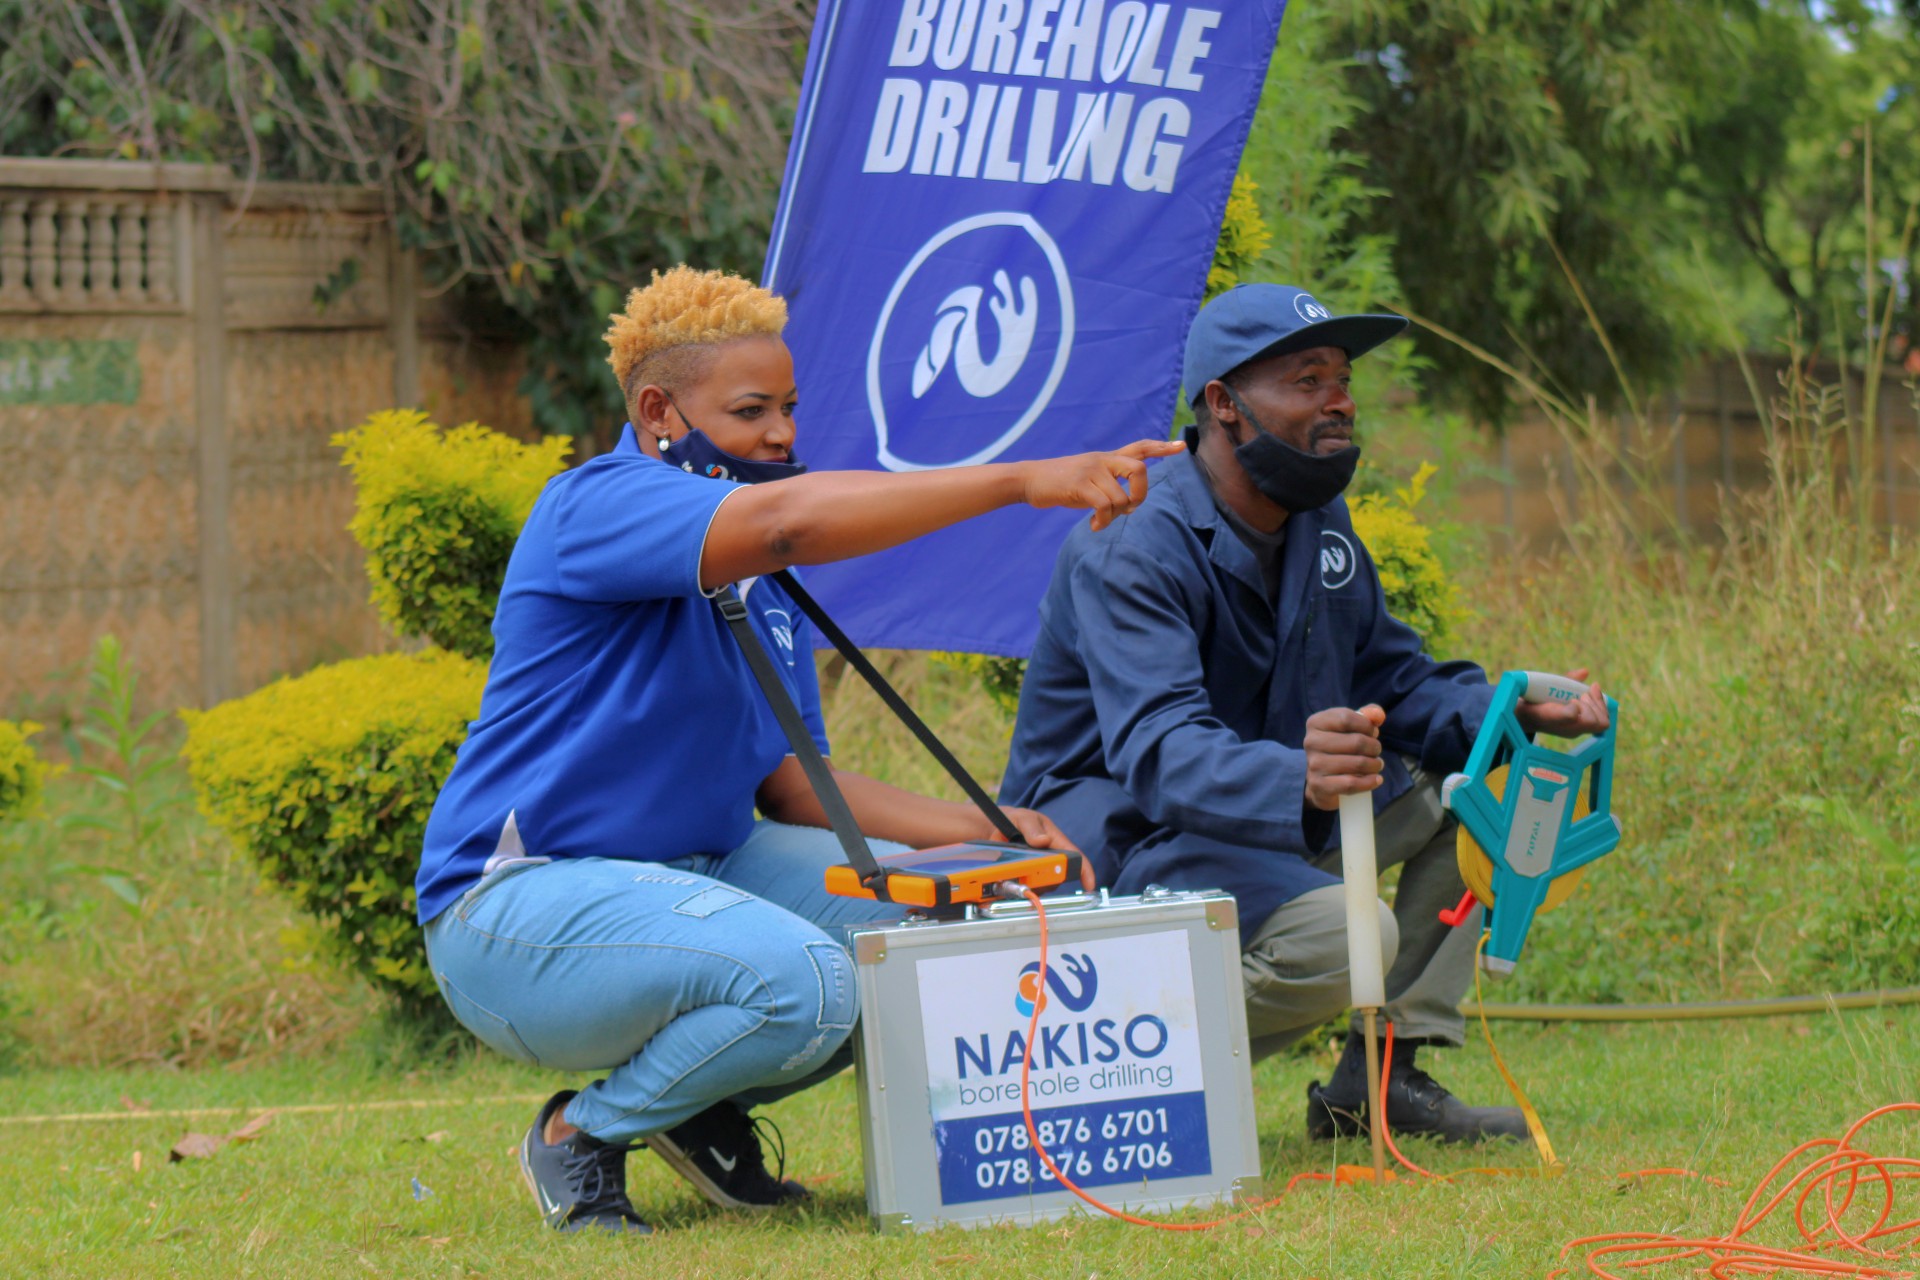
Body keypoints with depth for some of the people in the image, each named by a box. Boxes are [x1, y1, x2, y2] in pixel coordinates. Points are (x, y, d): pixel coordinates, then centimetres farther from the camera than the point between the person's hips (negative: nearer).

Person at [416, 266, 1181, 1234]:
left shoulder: (763, 585, 14)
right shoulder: (596, 507, -15)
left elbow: (787, 783, 12)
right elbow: (787, 520, -33)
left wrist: (971, 829, -3)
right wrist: (1018, 481, -37)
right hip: (520, 909, -9)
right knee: (802, 976, -31)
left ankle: (705, 1108, 12)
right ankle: (583, 1134, -6)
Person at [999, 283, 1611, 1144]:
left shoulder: (1319, 522, 6)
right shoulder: (1133, 550, -23)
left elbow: (1392, 678, 11)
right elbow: (1163, 752, -36)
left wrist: (1516, 715, -11)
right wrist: (1301, 783, -57)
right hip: (1116, 846, -10)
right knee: (1343, 933, -32)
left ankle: (1382, 1074, 1)